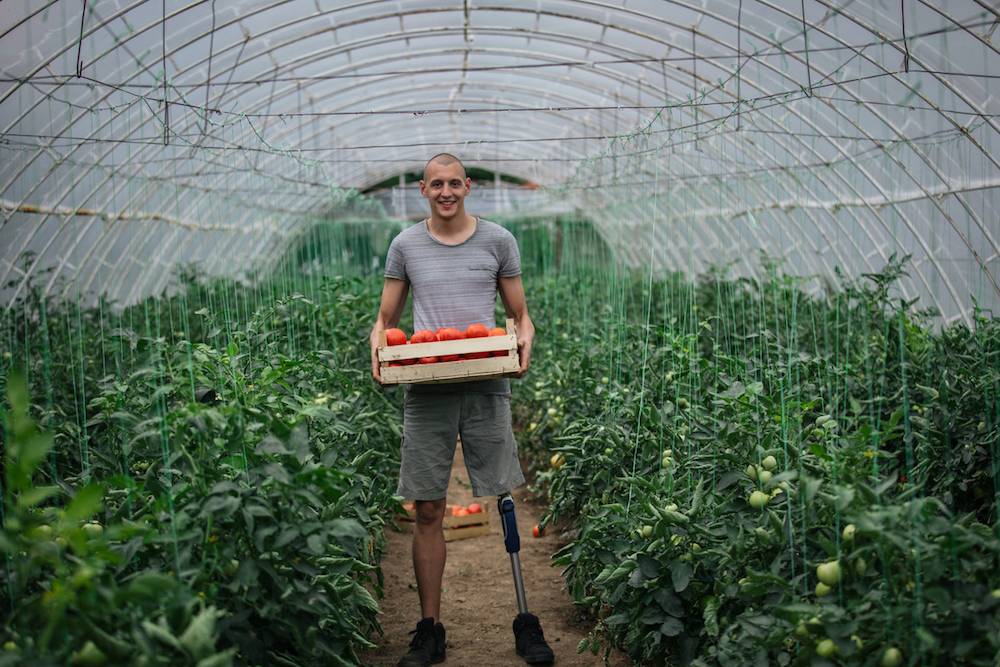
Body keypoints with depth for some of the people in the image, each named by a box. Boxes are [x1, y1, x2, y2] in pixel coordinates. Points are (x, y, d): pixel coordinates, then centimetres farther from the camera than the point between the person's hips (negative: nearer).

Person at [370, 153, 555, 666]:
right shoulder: (405, 245, 11)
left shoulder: (497, 240, 9)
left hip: (486, 387, -1)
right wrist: (378, 354, -7)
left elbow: (520, 314, 14)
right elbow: (385, 321, 15)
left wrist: (524, 341, -8)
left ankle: (526, 623, 9)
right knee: (428, 512, 3)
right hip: (426, 390, 1)